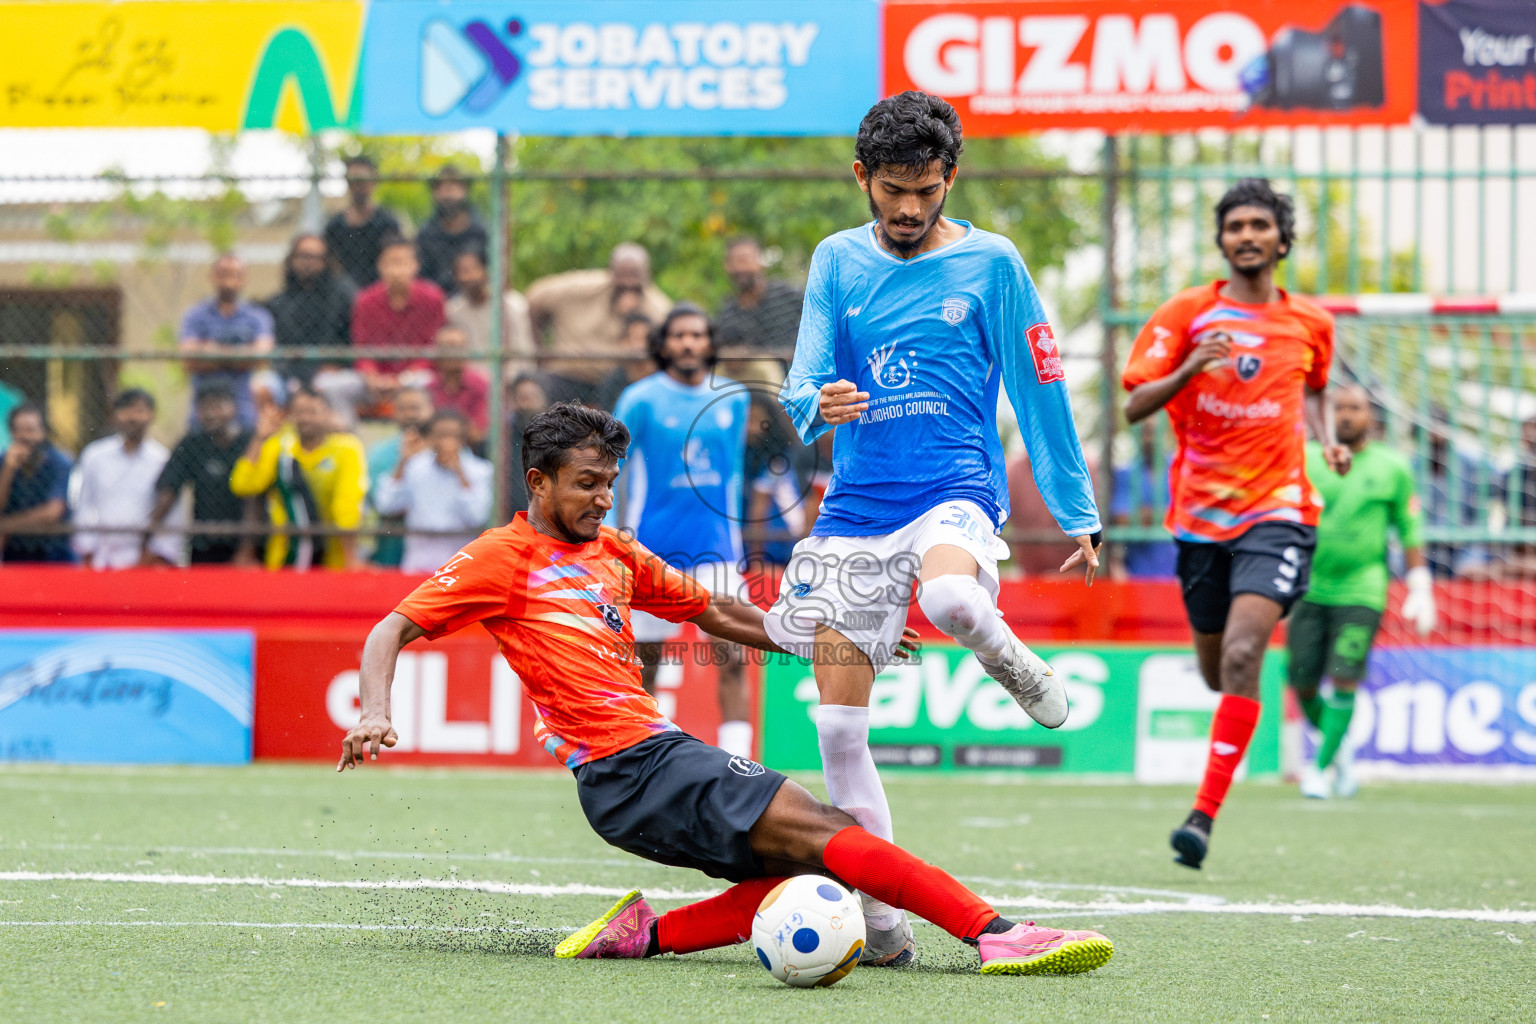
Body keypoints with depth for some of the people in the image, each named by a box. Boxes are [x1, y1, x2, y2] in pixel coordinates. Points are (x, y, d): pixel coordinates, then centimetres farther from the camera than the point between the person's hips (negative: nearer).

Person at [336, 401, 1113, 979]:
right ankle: (997, 935, -27)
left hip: (661, 754, 9)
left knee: (811, 873, -6)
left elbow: (714, 613, 31)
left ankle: (649, 933, -6)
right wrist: (374, 713, -23)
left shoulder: (613, 552, 21)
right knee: (819, 833, -19)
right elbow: (391, 633, -3)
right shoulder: (503, 559, 0)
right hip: (627, 772, -9)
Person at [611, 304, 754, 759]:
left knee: (731, 656, -12)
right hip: (652, 548, -2)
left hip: (715, 548, 2)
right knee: (645, 661, 4)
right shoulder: (641, 399, -3)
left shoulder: (734, 399, 7)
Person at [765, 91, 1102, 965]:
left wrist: (1078, 516, 4)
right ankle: (886, 920, 7)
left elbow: (1041, 393, 4)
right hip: (856, 508, 4)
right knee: (839, 726, -3)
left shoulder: (990, 263, 1)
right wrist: (818, 405, -21)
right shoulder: (838, 262, 9)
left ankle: (1007, 657, -3)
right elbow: (802, 388, 4)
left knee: (949, 599, -39)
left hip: (955, 490, -4)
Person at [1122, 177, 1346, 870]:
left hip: (1276, 508, -1)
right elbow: (1136, 405, -5)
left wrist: (1328, 442, 7)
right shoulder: (1186, 313, 0)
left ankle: (1204, 814, -21)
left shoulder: (1310, 324, 7)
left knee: (1241, 657, -20)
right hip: (1201, 513, 1)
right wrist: (1188, 369, -23)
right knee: (1217, 671, 12)